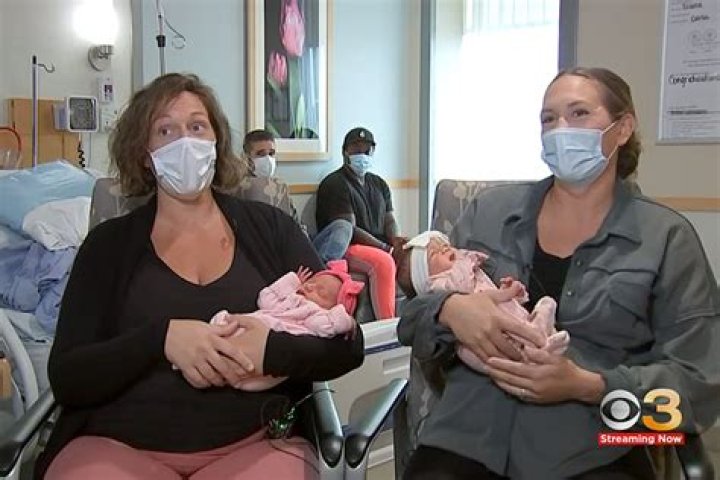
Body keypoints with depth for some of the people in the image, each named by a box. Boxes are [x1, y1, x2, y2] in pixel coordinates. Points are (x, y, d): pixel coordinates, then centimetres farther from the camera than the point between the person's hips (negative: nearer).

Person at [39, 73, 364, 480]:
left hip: (255, 443, 0)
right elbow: (66, 378, 3)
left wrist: (272, 349, -14)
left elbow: (347, 345, 6)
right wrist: (161, 339, -14)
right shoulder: (109, 244, 11)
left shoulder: (271, 228, 10)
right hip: (119, 445, 0)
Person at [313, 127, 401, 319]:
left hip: (382, 247, 8)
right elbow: (350, 229, -13)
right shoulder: (334, 184, -5)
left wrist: (397, 243, -10)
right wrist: (386, 248, -17)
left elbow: (389, 220, 14)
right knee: (383, 262, -35)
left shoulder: (379, 184, 21)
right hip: (347, 247, -7)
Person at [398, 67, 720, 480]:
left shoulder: (667, 237, 2)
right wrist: (450, 311, -15)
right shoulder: (490, 210, 8)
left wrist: (586, 386, -17)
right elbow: (412, 316, 8)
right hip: (466, 441, 2)